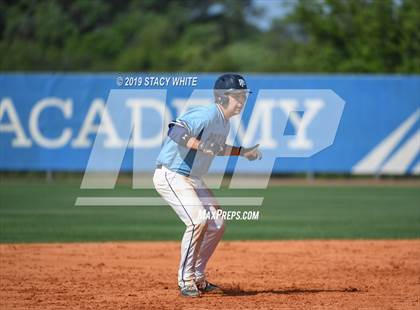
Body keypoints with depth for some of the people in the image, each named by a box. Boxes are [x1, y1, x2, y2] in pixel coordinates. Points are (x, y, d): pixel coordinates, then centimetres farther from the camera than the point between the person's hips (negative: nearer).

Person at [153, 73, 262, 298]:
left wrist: (241, 152, 19)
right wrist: (200, 145, -43)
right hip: (170, 175, -10)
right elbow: (176, 132, -34)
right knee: (198, 220, -24)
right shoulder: (207, 115, -21)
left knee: (216, 224, 8)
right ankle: (185, 279, -12)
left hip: (193, 179, 10)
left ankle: (197, 278, 19)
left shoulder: (223, 122, 9)